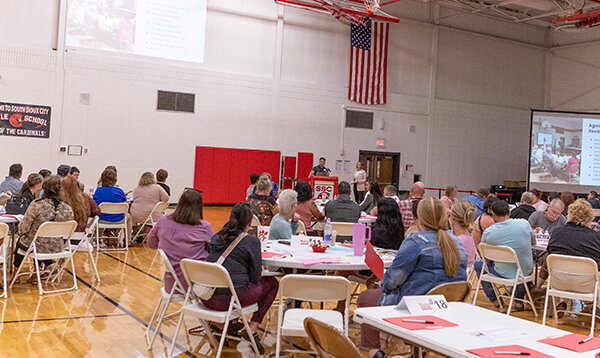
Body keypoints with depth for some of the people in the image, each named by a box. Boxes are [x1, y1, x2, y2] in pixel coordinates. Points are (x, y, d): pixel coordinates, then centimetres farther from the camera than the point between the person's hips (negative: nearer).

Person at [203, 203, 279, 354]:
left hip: (206, 298, 7)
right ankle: (252, 331, 10)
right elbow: (255, 277, -1)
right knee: (271, 283, 16)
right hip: (229, 300, -6)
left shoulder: (216, 237, 9)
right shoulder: (251, 241, -8)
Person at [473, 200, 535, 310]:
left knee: (478, 264, 23)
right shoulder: (524, 223, -11)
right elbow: (533, 242, 10)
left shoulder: (488, 232, -15)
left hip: (503, 274, -2)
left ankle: (495, 300, 25)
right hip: (526, 272, 2)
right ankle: (519, 300, 34)